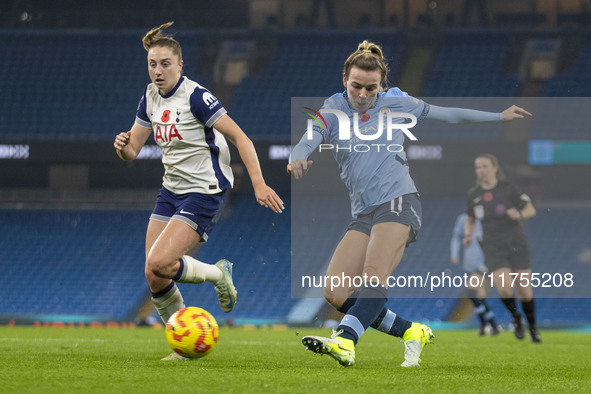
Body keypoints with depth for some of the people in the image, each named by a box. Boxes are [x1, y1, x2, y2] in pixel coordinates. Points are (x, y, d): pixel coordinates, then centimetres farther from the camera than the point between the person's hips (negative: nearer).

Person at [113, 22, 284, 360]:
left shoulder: (195, 97, -17)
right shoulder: (151, 97, 5)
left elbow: (240, 138, -18)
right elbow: (132, 151, 11)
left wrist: (259, 185, -25)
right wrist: (123, 146, -13)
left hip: (204, 192, -7)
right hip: (172, 191, 8)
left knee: (159, 264, -22)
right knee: (154, 278, -1)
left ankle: (217, 273, 5)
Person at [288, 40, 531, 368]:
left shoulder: (396, 103, 8)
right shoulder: (333, 111, 8)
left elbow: (446, 114, 22)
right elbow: (308, 140, -10)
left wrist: (500, 116, 29)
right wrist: (296, 159, -35)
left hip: (398, 202, -4)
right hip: (363, 214, 4)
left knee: (374, 280, -26)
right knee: (336, 293, -10)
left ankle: (345, 342, -47)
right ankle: (412, 333, 1)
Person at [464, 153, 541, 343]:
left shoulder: (508, 189, -4)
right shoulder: (474, 195, 6)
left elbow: (531, 210, 0)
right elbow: (471, 220, 20)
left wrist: (519, 215, -22)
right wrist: (468, 236, 0)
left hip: (516, 244, -1)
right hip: (493, 248, 1)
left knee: (524, 290, -2)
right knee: (505, 289, -20)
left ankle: (533, 327, 21)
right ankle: (515, 317, 11)